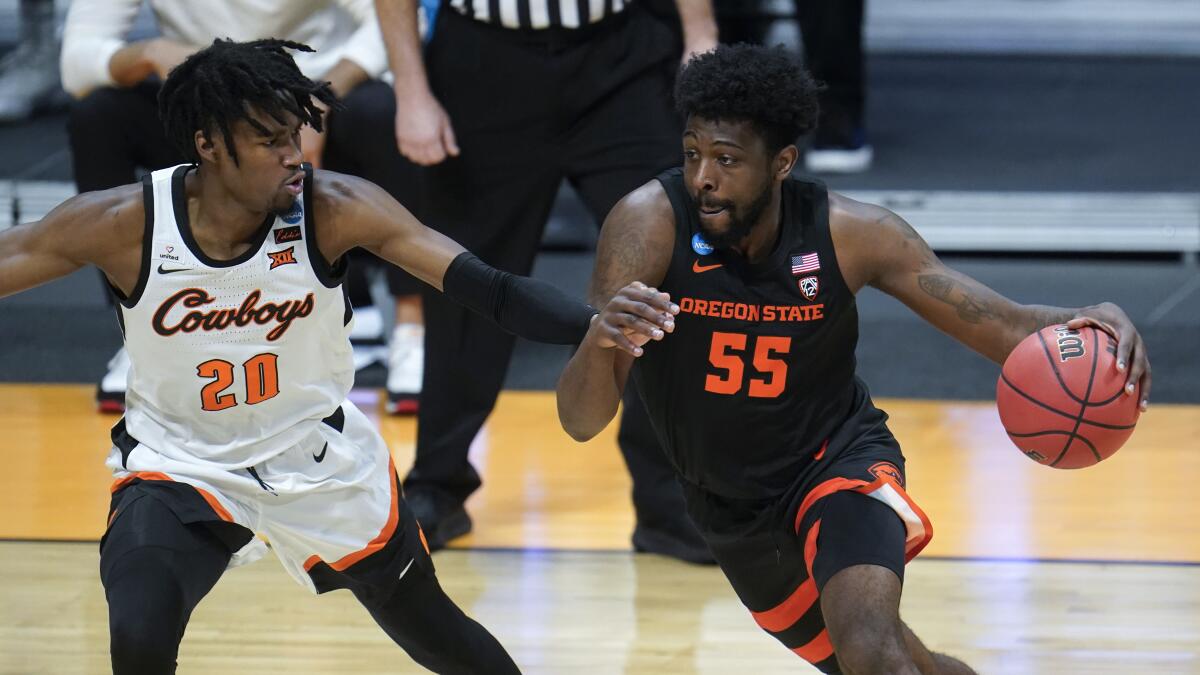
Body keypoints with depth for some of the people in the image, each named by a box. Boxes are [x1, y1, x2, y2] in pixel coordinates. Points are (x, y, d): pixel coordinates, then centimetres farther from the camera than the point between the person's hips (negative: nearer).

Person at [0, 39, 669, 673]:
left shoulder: (335, 209, -21)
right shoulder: (122, 225, -21)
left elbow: (484, 286, -26)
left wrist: (598, 326, -41)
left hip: (319, 458, 1)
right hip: (180, 465, -1)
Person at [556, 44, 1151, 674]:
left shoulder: (851, 234, -21)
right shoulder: (649, 224, -24)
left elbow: (1005, 327, -13)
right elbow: (580, 422, -28)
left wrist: (1088, 322, -36)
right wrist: (600, 338, -51)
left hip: (841, 463, -2)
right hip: (732, 514, 2)